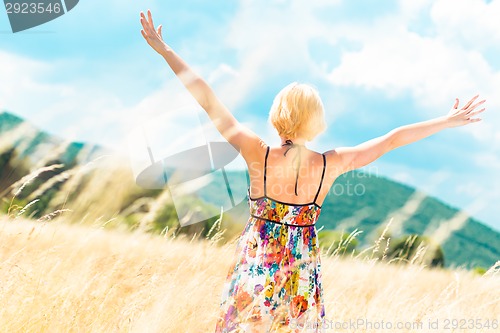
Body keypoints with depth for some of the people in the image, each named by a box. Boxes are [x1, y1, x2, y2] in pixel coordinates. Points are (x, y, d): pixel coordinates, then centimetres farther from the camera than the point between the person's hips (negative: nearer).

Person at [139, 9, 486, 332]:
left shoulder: (259, 155, -16)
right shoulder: (330, 165, -12)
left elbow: (207, 98, -14)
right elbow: (392, 139, -4)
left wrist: (164, 49, -10)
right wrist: (448, 121, 5)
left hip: (255, 267, -1)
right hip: (302, 273, 1)